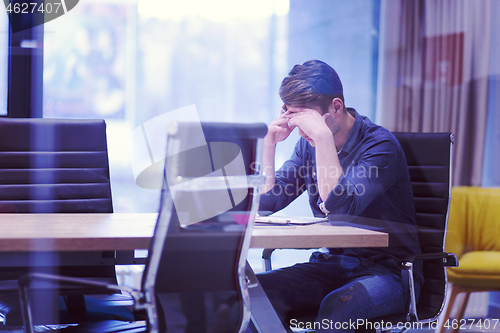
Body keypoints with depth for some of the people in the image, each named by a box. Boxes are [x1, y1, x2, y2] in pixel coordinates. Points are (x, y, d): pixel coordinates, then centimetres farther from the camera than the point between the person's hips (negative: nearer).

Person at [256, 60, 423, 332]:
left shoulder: (380, 144, -13)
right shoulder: (308, 145, 8)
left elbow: (339, 210, -26)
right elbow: (266, 203, 6)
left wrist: (323, 137, -27)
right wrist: (269, 142, -3)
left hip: (386, 271, -6)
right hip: (331, 266, 6)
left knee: (336, 307, -39)